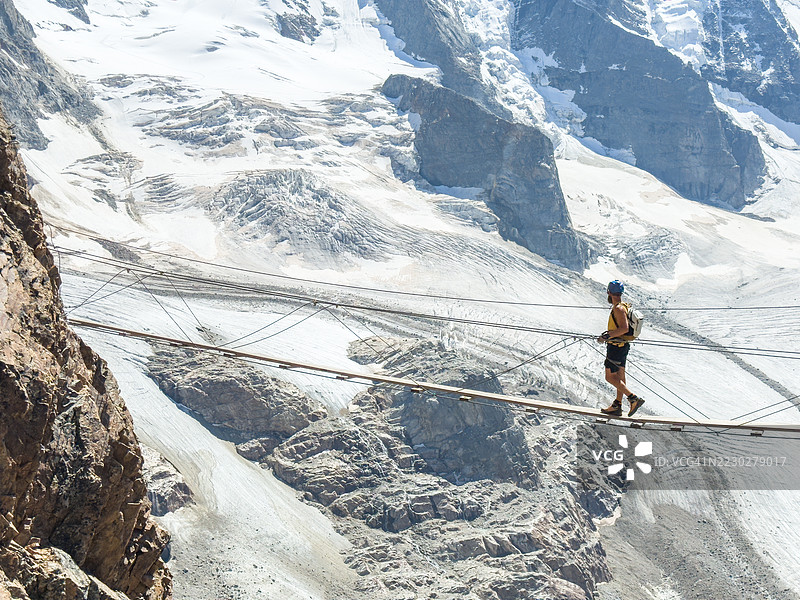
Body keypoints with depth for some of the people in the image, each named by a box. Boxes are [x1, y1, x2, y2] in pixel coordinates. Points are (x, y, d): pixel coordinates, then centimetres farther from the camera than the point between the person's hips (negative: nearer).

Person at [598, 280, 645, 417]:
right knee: (620, 376, 13)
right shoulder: (625, 306, 10)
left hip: (616, 347, -10)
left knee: (610, 377, -5)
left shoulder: (618, 308, -20)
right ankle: (617, 406, 20)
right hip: (623, 345, 10)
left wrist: (608, 336, -23)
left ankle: (634, 398, -9)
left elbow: (625, 328, -29)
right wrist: (609, 332, 21)